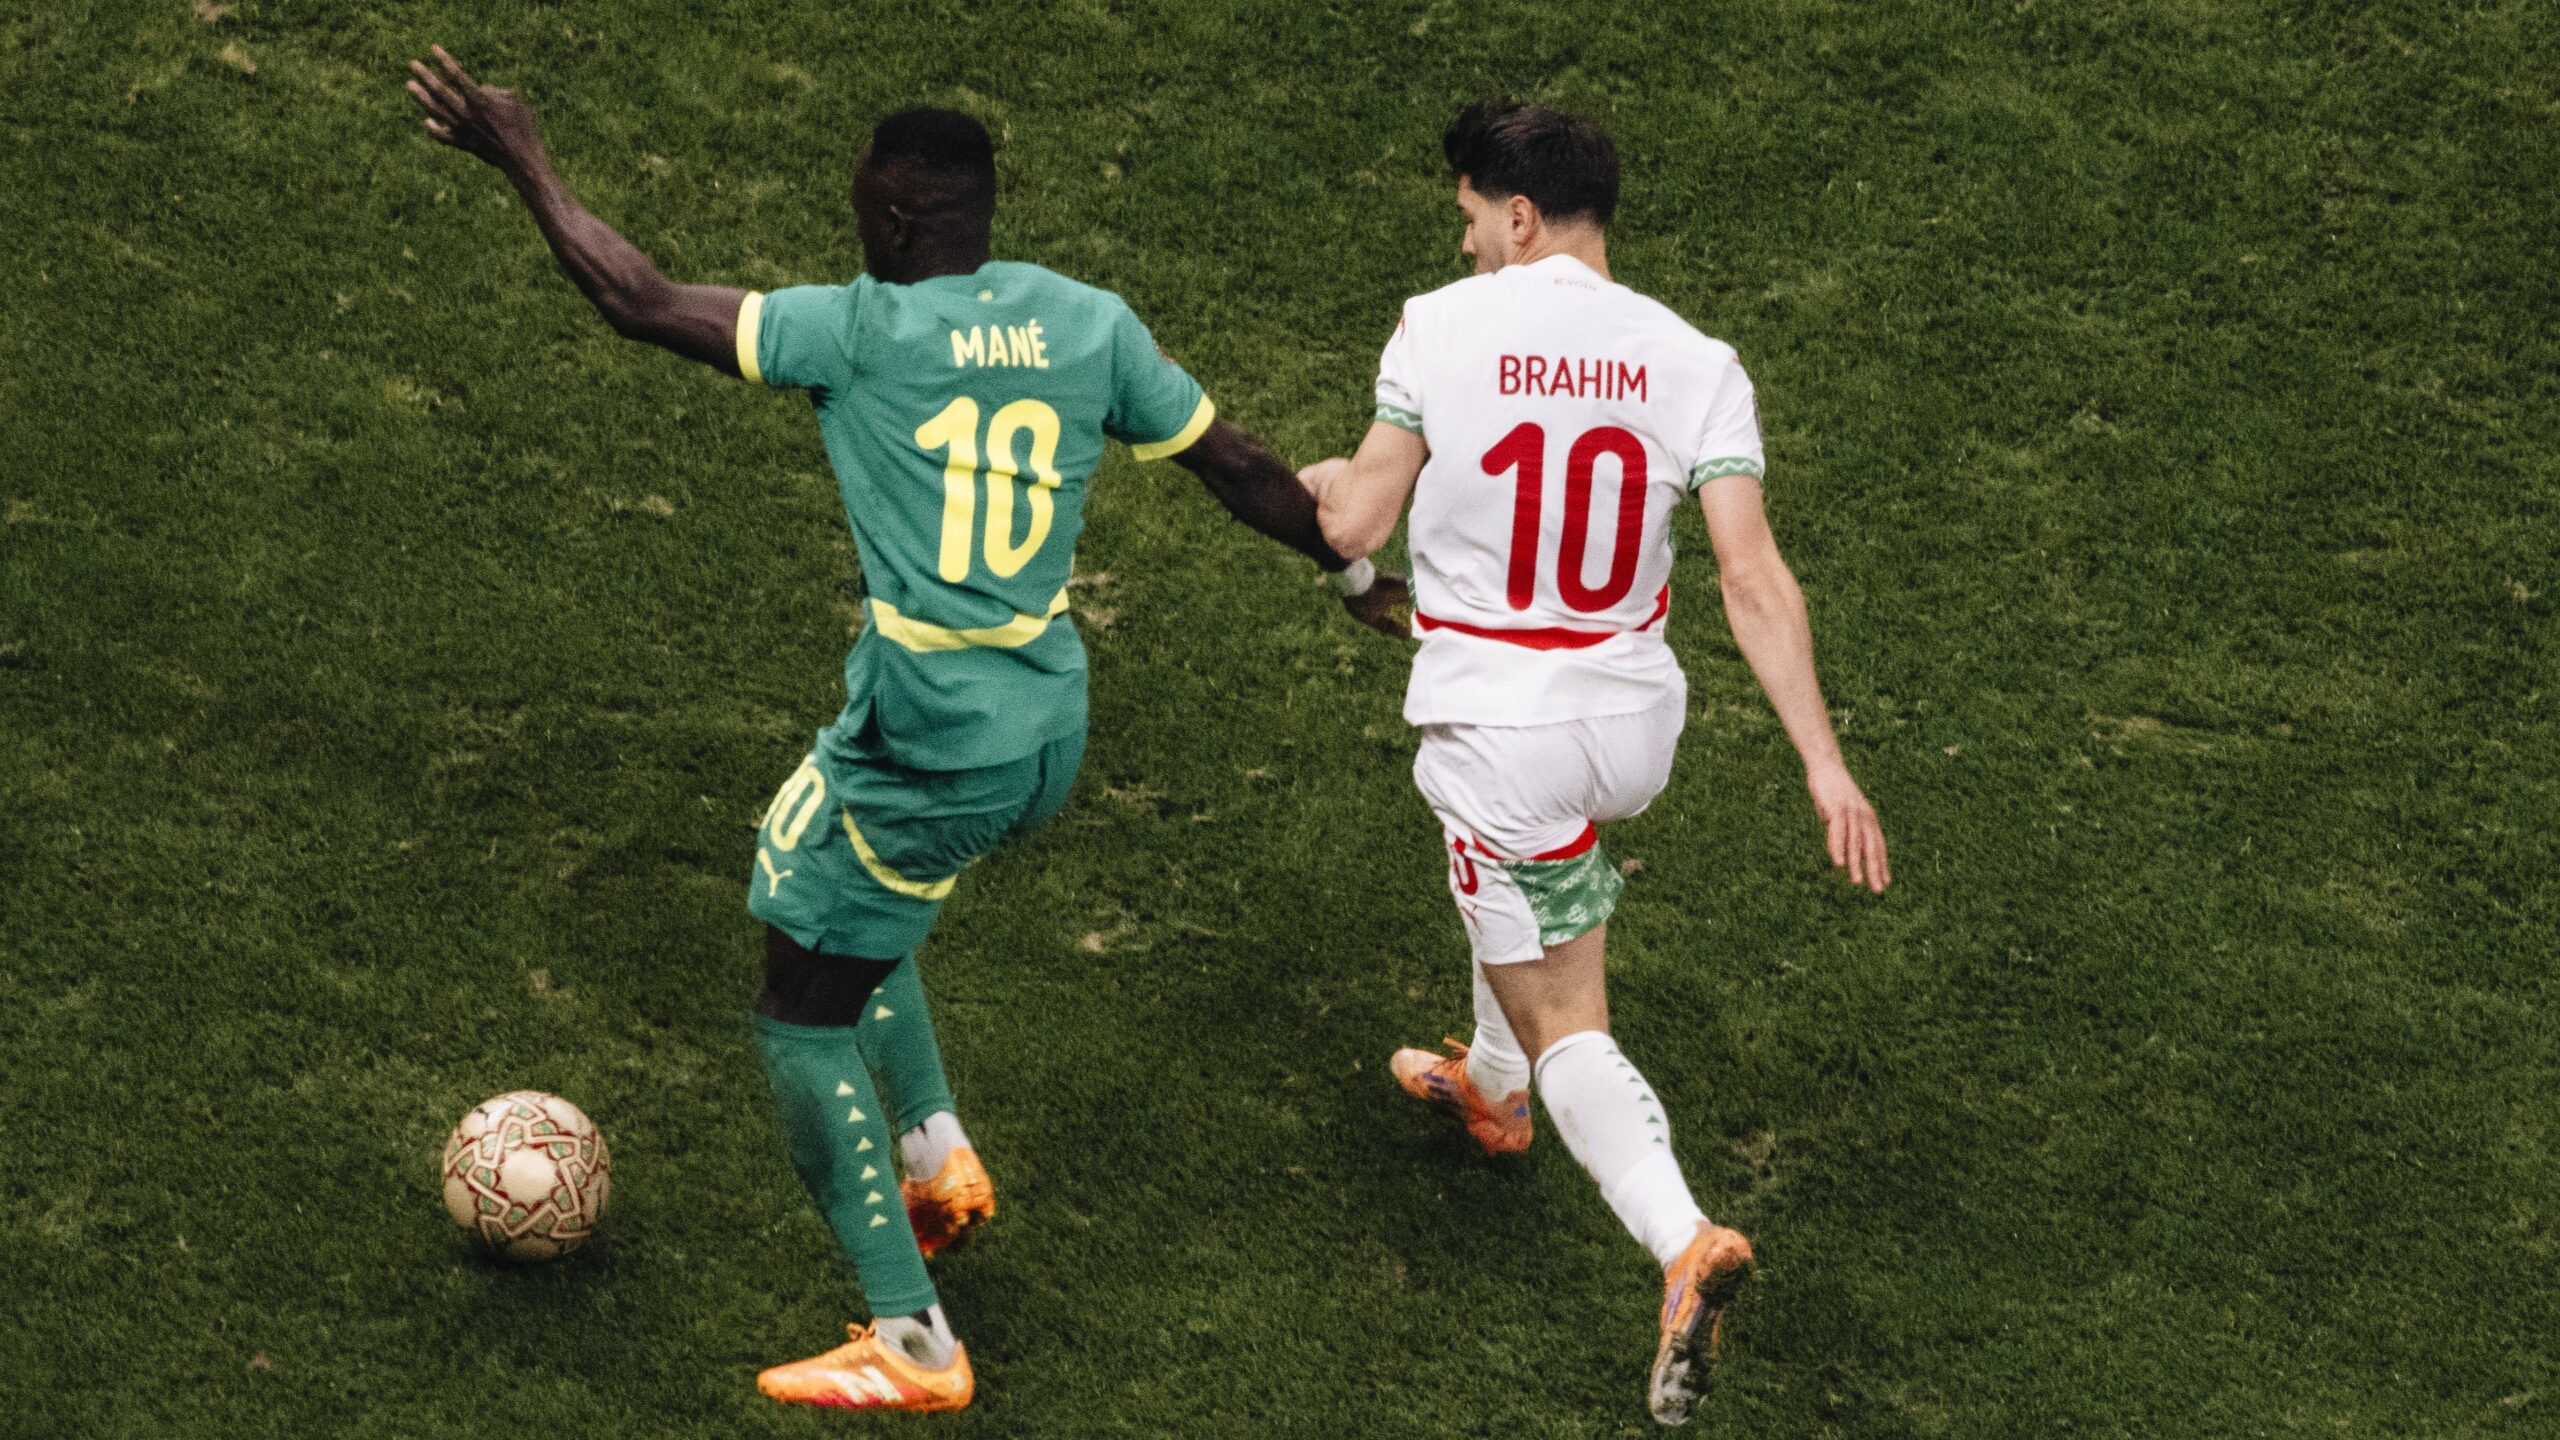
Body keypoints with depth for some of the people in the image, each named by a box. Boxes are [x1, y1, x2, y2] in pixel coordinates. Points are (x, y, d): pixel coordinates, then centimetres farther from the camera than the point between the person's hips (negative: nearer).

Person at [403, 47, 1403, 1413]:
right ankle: (936, 1149, 27)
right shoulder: (1090, 325, 1)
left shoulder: (862, 330, -15)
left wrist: (525, 164, -5)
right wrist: (1359, 572, 26)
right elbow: (1236, 463, 10)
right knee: (845, 904, 33)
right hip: (1046, 728, 7)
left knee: (802, 1018, 5)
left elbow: (642, 303, -16)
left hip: (924, 741, -7)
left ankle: (910, 1343, 5)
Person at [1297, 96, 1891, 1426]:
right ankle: (1492, 1086, 57)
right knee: (1542, 867, 38)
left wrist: (1316, 477, 18)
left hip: (1494, 721, -5)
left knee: (1565, 1025, 2)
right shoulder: (1693, 364, -7)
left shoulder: (1439, 329, -13)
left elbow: (1353, 525, -6)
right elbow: (1753, 581, -14)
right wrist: (1824, 765, -13)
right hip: (1635, 716, 5)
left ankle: (1682, 1241, -21)